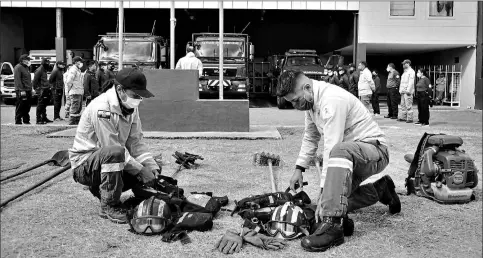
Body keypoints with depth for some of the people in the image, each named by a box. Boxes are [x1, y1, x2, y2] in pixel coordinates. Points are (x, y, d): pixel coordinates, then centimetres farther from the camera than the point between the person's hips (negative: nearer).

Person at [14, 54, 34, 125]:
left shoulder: (26, 68, 20)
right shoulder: (18, 67, -9)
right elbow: (17, 80, -17)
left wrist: (31, 89, 19)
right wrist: (21, 90, -22)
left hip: (28, 91, 9)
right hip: (22, 91, -9)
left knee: (27, 107, 11)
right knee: (20, 107, -5)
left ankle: (26, 121, 18)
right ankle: (18, 121, -1)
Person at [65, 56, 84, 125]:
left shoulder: (78, 70, 19)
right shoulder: (73, 70, -12)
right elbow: (68, 81, -21)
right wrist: (70, 89, -11)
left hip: (79, 92, 10)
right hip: (75, 92, -10)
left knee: (79, 107, 14)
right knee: (75, 107, -7)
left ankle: (77, 121, 22)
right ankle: (72, 121, -4)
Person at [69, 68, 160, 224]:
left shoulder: (131, 107, 1)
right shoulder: (101, 108, -25)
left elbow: (136, 142, -2)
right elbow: (112, 147, -28)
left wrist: (152, 167, -16)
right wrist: (140, 170, -27)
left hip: (107, 161, 8)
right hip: (84, 163, -8)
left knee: (149, 170, -5)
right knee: (114, 153, -38)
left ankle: (101, 189, 12)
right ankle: (109, 206, -21)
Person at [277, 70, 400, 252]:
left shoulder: (331, 100, -27)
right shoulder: (310, 101, 2)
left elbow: (332, 148, -30)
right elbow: (310, 137, 14)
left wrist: (324, 193, -30)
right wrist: (299, 168, 6)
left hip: (374, 149, -10)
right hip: (352, 154, 10)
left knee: (339, 151, -40)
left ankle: (331, 226, -40)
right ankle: (379, 188, 24)